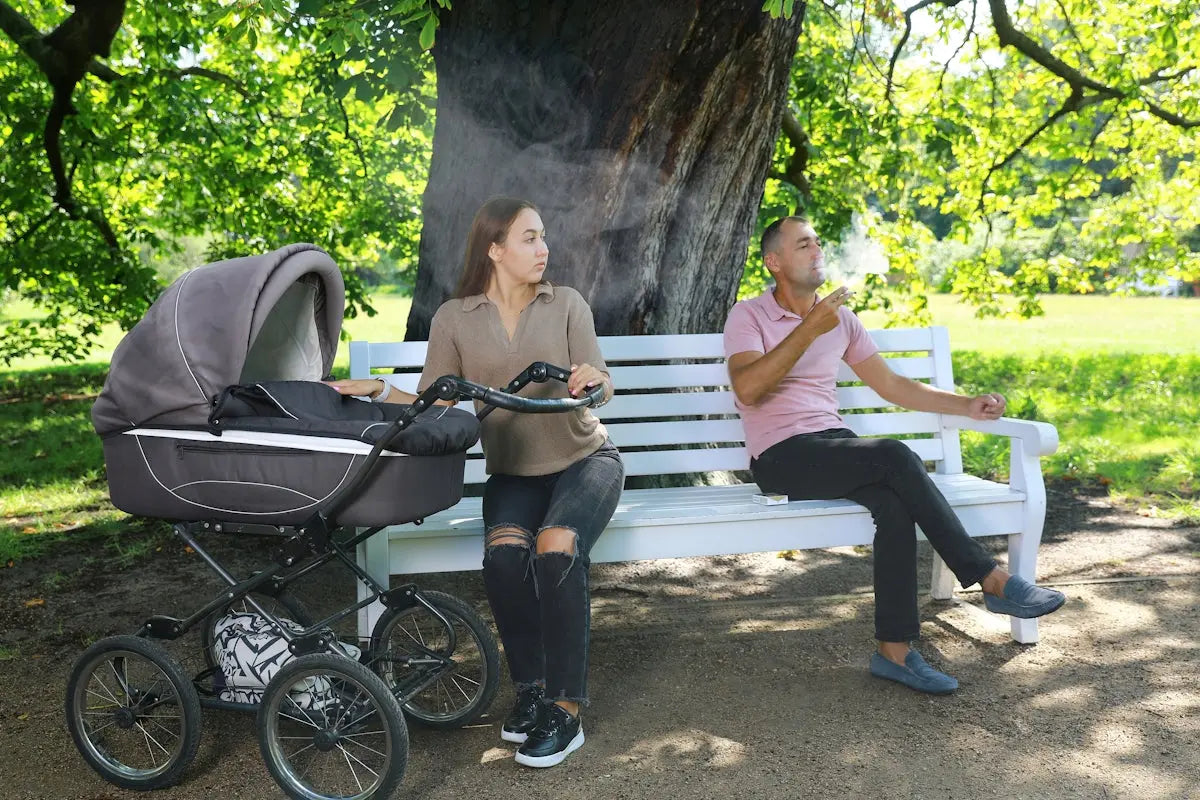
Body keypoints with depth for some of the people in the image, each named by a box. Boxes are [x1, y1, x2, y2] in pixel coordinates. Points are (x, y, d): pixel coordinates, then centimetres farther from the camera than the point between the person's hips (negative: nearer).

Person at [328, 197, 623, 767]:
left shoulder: (566, 304, 0)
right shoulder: (454, 319, 1)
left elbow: (604, 390, -4)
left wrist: (592, 377, -27)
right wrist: (380, 390, -17)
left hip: (585, 459, -1)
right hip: (513, 473, 1)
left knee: (556, 549, -31)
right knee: (504, 555, -30)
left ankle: (565, 710, -18)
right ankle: (531, 690, -8)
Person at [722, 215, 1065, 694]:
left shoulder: (840, 318, 18)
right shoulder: (748, 316, 0)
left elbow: (891, 385, 20)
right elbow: (747, 390, -19)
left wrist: (967, 405, 12)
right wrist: (809, 329, -22)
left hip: (834, 446, 5)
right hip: (781, 457, -5)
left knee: (894, 502, -28)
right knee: (895, 457, -29)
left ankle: (894, 650, -24)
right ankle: (991, 580, -21)